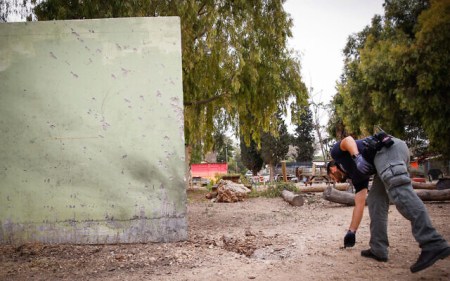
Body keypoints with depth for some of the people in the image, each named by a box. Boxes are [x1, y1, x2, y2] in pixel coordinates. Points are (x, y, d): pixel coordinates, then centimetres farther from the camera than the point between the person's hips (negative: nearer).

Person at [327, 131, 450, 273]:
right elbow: (359, 204, 29)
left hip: (388, 147, -9)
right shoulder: (357, 176, 30)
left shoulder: (336, 152, 19)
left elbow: (348, 139, -2)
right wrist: (351, 231, 34)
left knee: (400, 191, -22)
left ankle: (434, 245, -32)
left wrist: (356, 156, -19)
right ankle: (378, 249, 9)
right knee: (376, 200, 11)